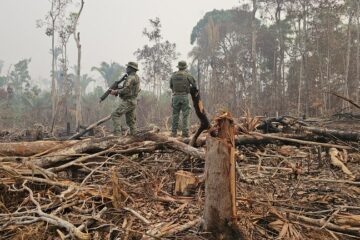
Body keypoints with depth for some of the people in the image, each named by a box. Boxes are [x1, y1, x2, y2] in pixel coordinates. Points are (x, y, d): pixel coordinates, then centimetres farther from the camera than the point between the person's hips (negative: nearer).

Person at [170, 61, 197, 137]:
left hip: (176, 96, 3)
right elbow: (194, 84, 1)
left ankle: (174, 132, 10)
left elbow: (171, 86, 15)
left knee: (175, 114, 10)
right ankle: (185, 132, -2)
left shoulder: (174, 75, 6)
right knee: (185, 115, 2)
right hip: (184, 96, -3)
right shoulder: (187, 74, -4)